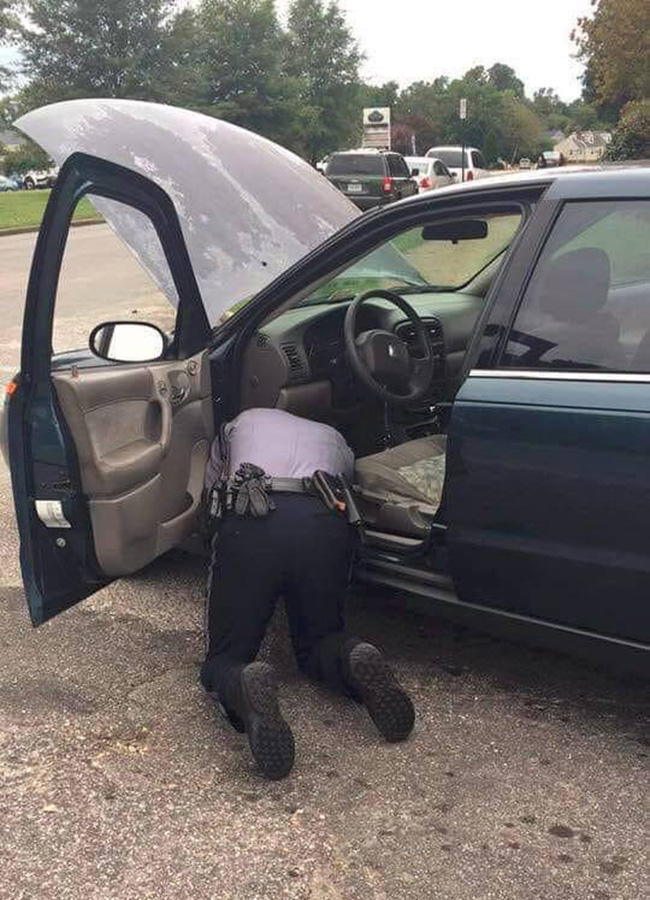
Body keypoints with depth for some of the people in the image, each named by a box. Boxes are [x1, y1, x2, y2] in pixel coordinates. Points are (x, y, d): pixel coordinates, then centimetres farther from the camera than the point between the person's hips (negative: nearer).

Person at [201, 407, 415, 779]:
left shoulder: (243, 421, 36)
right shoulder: (335, 440, 37)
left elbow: (211, 489, 42)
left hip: (251, 525, -1)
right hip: (325, 525, 2)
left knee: (226, 658, 10)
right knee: (319, 642, 24)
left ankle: (248, 686, -27)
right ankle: (358, 663, -12)